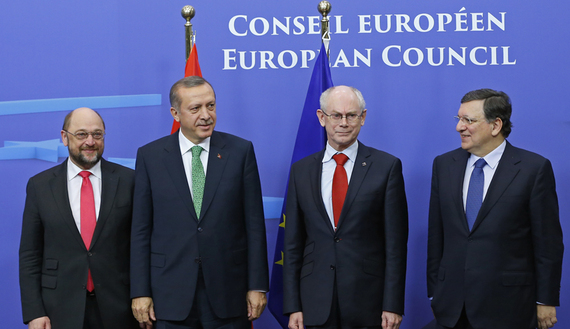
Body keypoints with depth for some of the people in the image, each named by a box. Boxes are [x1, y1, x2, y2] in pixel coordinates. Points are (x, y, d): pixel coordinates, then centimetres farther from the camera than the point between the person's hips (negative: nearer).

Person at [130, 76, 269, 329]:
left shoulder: (240, 151, 2)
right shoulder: (150, 156, 2)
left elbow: (254, 223, 1)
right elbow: (141, 230, 2)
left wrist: (257, 286, -2)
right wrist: (140, 292, -2)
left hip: (228, 293, 0)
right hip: (172, 296, 0)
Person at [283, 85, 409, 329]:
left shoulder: (387, 166, -1)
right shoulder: (301, 170, 7)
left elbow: (395, 242, -4)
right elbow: (293, 244, 7)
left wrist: (393, 305, -8)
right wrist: (292, 307, 1)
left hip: (368, 304, -2)